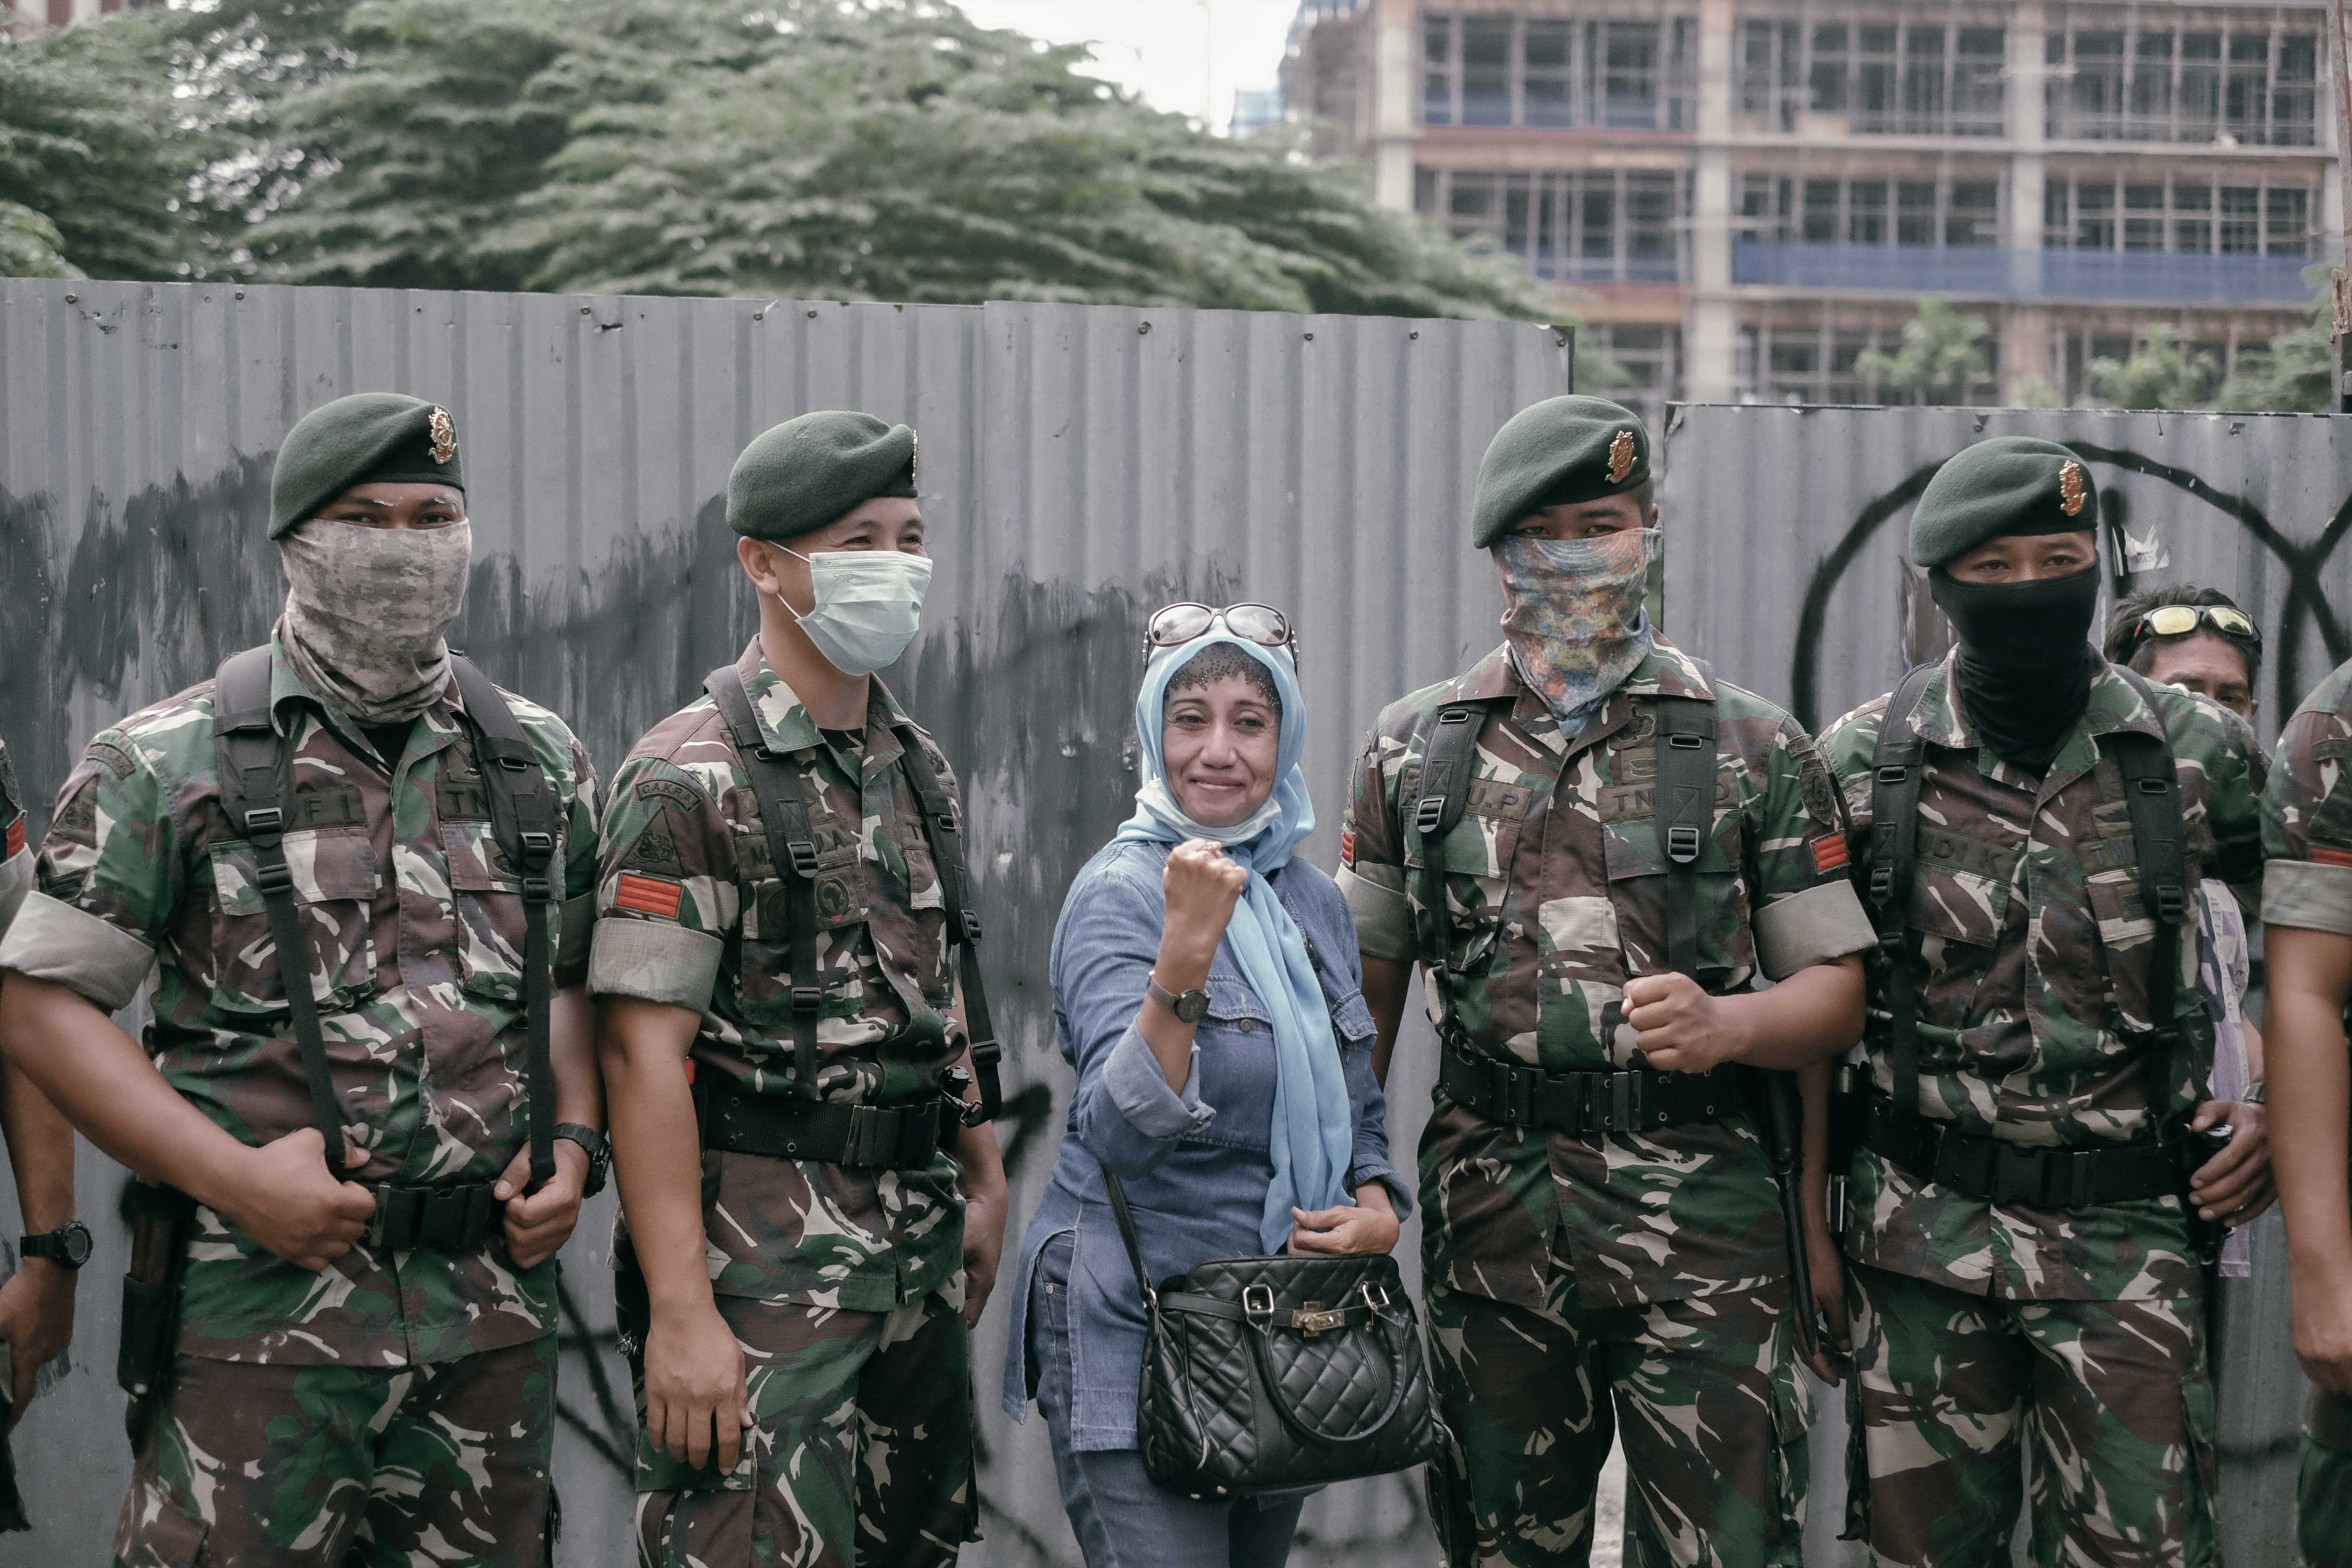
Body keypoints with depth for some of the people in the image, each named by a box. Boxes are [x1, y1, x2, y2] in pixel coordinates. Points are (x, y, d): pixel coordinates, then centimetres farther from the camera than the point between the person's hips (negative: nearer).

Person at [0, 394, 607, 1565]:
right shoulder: (169, 764, -3)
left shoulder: (540, 761, 11)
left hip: (494, 1319, 4)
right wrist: (234, 1177, -15)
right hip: (260, 1313, -4)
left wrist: (573, 1140, 0)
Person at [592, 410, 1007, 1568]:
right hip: (763, 1260, -7)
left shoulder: (920, 767, 12)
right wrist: (681, 1311, -21)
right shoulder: (693, 776, -12)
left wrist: (981, 1179, 16)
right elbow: (643, 1052, -17)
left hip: (921, 1252, 8)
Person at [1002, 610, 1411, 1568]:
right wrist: (1185, 960, -38)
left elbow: (1359, 1111, 19)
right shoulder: (1119, 893, -12)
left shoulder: (1312, 897, 8)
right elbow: (1122, 1130, -25)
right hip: (1137, 1327, -7)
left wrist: (1378, 1213, -2)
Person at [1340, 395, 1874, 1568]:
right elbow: (1367, 985, 13)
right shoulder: (1415, 748, 10)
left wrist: (1723, 1023, -18)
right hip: (1490, 1209, 2)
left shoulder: (1755, 750, 4)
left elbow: (1836, 990, 3)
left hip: (1703, 1209, -2)